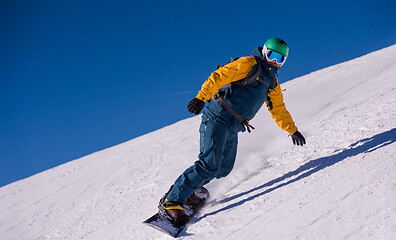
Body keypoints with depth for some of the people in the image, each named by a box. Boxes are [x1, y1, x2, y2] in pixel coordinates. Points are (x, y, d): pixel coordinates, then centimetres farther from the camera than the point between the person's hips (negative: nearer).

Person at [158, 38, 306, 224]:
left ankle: (187, 187, 26)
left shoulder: (272, 83, 21)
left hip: (233, 130, 9)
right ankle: (171, 200, -14)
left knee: (224, 169, 9)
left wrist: (292, 130, 36)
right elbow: (219, 76, -15)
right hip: (217, 119, -9)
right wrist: (201, 98, -28)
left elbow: (279, 109, 33)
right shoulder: (249, 64, -4)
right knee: (209, 165, -20)